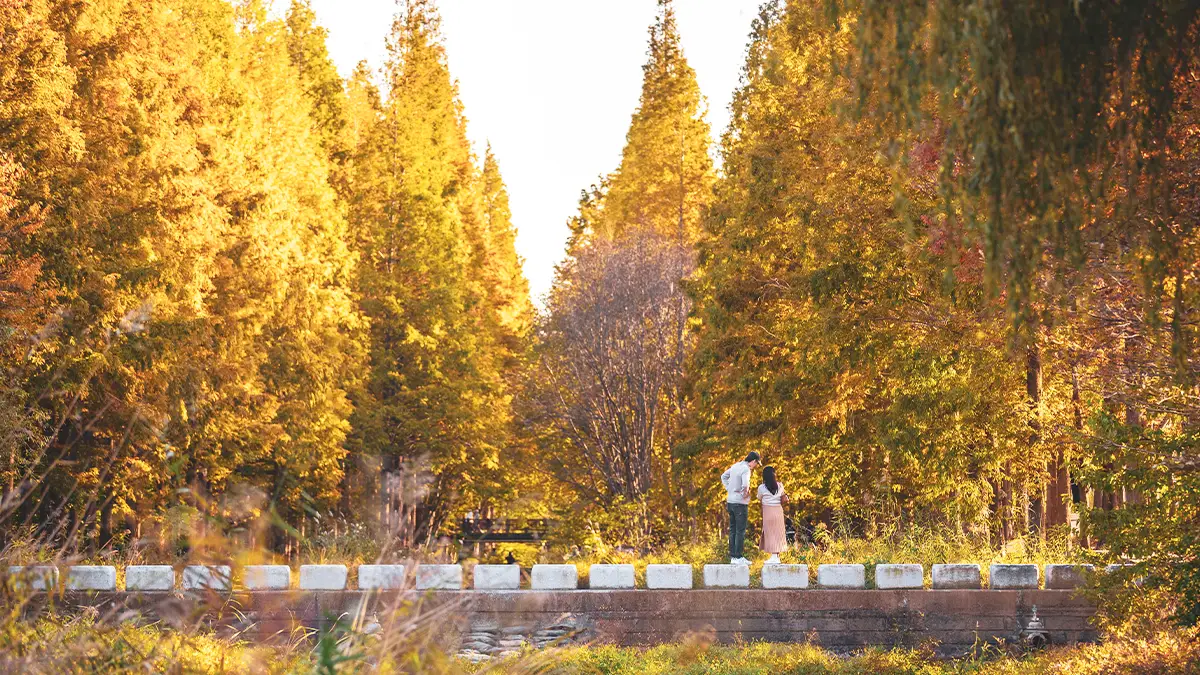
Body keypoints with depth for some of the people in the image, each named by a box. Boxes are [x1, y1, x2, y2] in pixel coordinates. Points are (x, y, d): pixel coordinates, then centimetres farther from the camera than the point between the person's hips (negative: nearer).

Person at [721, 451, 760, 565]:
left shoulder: (735, 466, 10)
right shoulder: (746, 469, -17)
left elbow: (724, 476, 25)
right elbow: (745, 485, -32)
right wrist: (745, 494, -12)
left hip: (730, 501, 8)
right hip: (740, 503, -8)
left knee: (733, 530, 12)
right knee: (740, 531, -3)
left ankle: (733, 556, 15)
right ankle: (739, 557, -3)